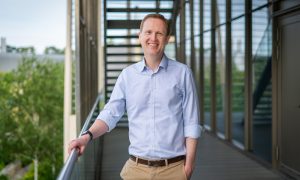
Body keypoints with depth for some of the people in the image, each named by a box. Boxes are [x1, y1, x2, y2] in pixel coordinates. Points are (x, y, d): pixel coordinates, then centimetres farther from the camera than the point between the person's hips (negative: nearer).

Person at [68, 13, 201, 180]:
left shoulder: (182, 73, -1)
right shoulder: (128, 74, 5)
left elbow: (191, 123, -2)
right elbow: (110, 113, 1)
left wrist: (189, 165, -6)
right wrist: (88, 135, -16)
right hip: (137, 167, 2)